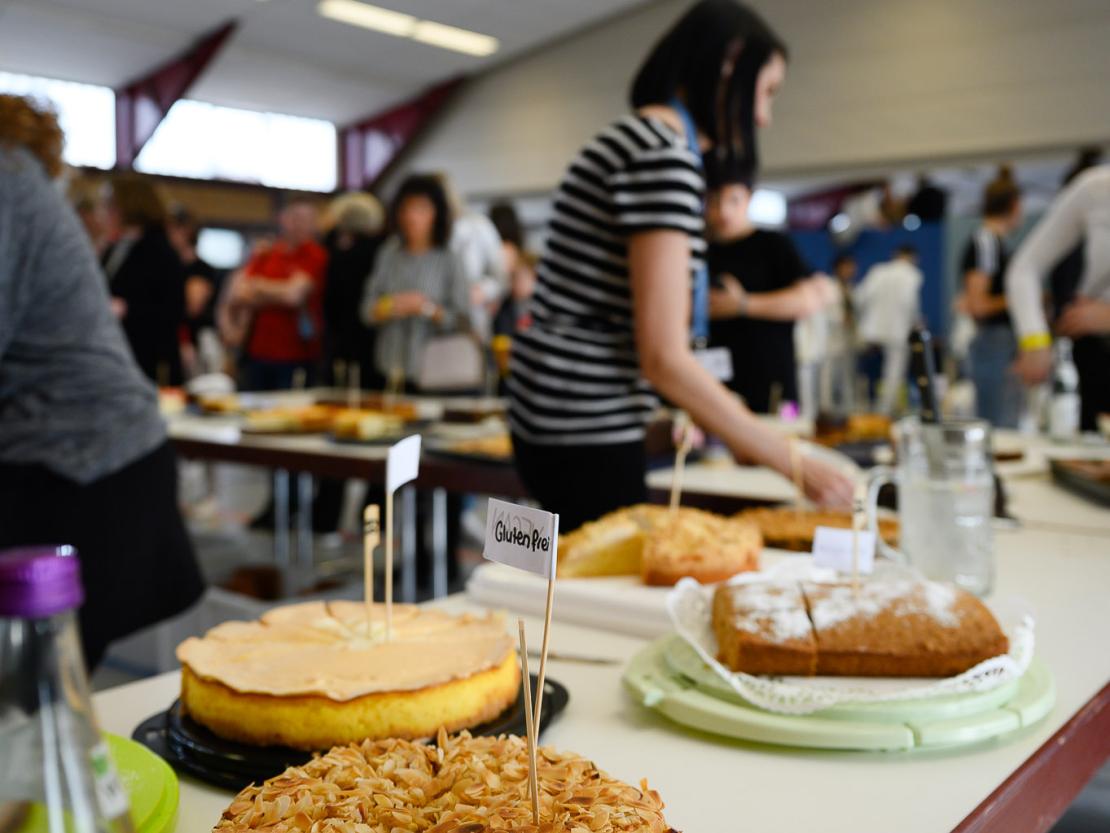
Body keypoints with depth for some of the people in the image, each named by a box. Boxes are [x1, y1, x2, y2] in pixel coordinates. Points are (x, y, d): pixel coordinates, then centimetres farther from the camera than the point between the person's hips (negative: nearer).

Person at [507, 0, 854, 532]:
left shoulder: (632, 138, 15)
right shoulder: (665, 153, -15)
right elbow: (664, 358, -21)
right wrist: (793, 463, -13)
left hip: (555, 422, 10)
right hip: (589, 435, -10)